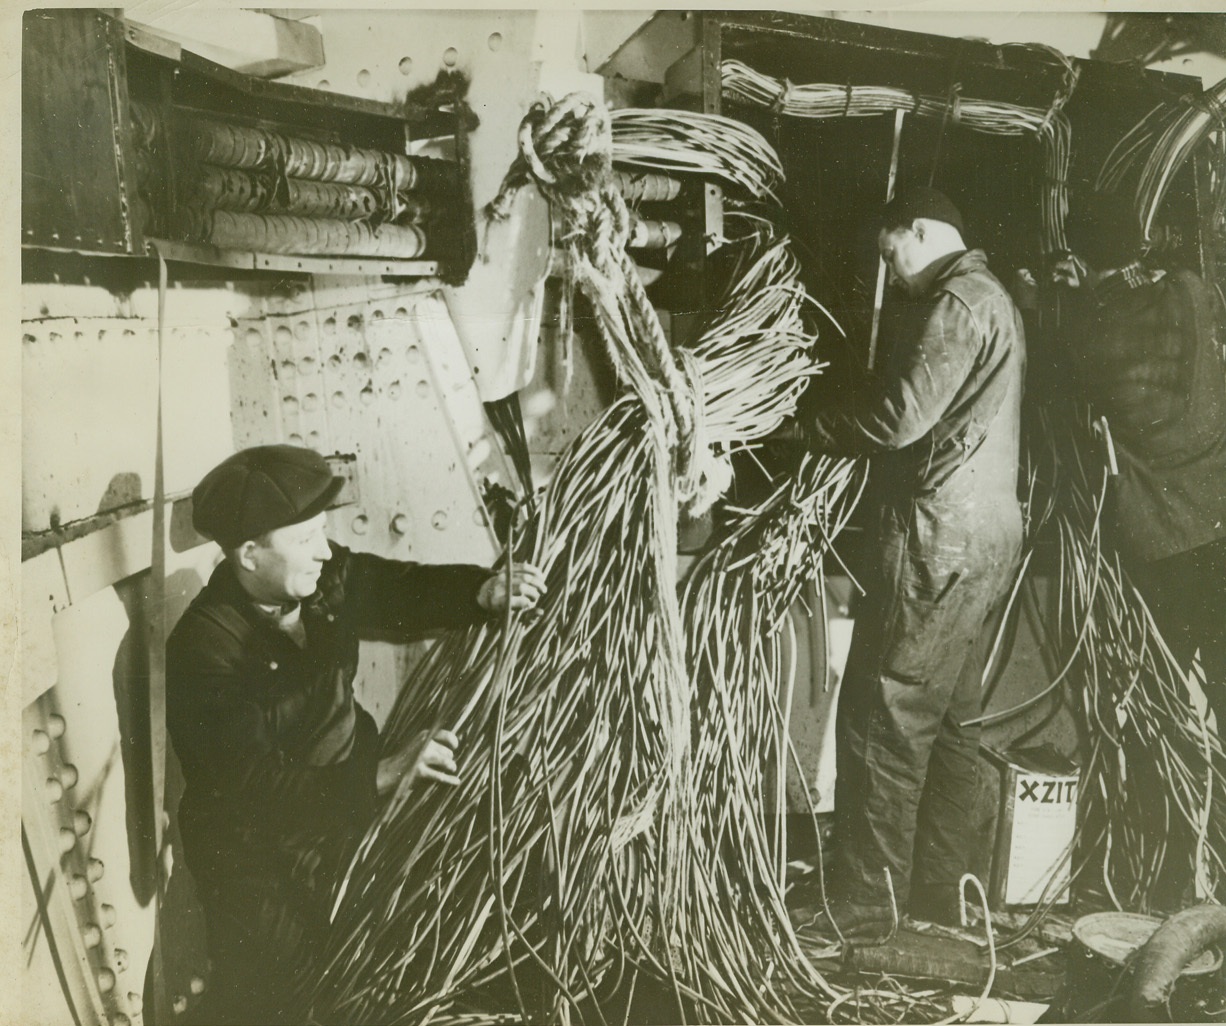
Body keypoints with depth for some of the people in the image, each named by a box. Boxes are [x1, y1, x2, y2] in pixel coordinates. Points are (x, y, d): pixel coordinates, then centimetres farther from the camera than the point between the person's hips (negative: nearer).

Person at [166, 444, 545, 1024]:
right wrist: (382, 774, -37)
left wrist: (484, 592, -14)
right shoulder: (202, 650, -28)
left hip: (346, 818, 6)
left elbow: (404, 591, 6)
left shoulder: (327, 579, -10)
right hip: (258, 862, -5)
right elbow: (254, 785, -31)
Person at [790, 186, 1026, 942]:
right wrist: (842, 414, 10)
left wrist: (811, 421, -3)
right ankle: (938, 891, 22)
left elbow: (902, 415, -18)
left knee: (885, 717, -6)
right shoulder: (990, 298, 22)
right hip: (985, 531, 11)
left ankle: (863, 908, 0)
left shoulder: (956, 301, -10)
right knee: (951, 716, 13)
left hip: (940, 532, -11)